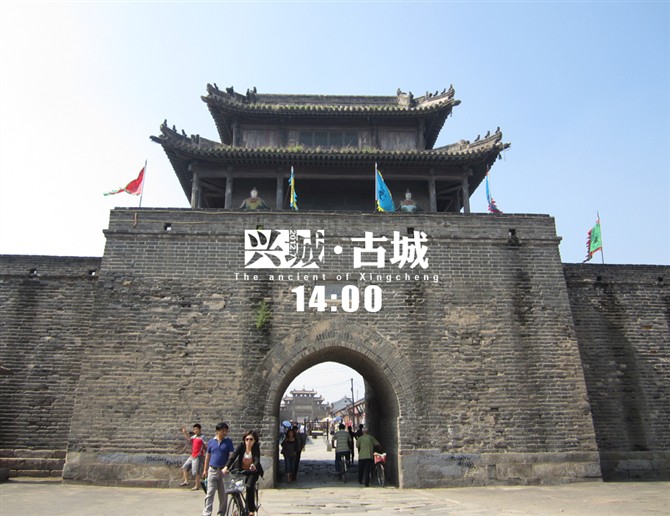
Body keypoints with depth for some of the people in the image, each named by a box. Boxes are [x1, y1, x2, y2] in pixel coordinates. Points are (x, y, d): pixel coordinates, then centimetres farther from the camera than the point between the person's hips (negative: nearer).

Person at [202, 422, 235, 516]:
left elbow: (231, 456, -5)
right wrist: (205, 470, 10)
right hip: (212, 470, 1)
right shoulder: (211, 442, 5)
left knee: (223, 494, 7)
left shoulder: (228, 442, -1)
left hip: (224, 470, -1)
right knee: (210, 493, -2)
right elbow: (207, 456, 10)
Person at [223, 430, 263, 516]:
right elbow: (233, 456, -23)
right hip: (241, 470, 3)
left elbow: (257, 459, -34)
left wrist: (254, 465, -57)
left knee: (249, 487, -25)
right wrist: (226, 467, -40)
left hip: (252, 472, -3)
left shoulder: (256, 448, -18)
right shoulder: (242, 446, -13)